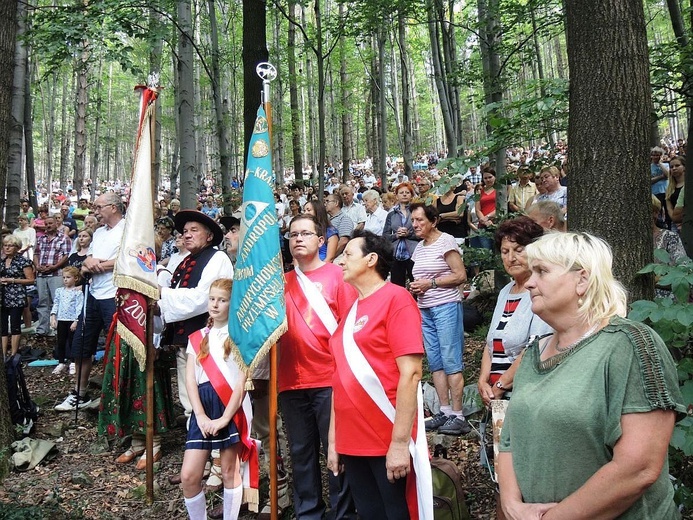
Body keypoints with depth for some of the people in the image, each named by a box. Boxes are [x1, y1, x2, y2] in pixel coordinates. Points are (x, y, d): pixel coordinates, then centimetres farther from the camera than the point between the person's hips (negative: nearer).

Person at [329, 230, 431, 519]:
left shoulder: (396, 298, -8)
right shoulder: (351, 310, 13)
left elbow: (410, 372, -16)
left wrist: (399, 442, -19)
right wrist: (333, 441, 12)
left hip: (389, 442, -7)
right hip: (353, 442, 7)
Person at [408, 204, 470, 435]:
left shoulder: (445, 241, -6)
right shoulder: (419, 247, 16)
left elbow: (460, 275, -11)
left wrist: (430, 283, -15)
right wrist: (413, 286, 4)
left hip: (446, 306, -8)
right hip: (425, 310, 8)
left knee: (451, 361, -7)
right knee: (435, 362, 7)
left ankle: (458, 416, -4)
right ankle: (445, 411, 13)